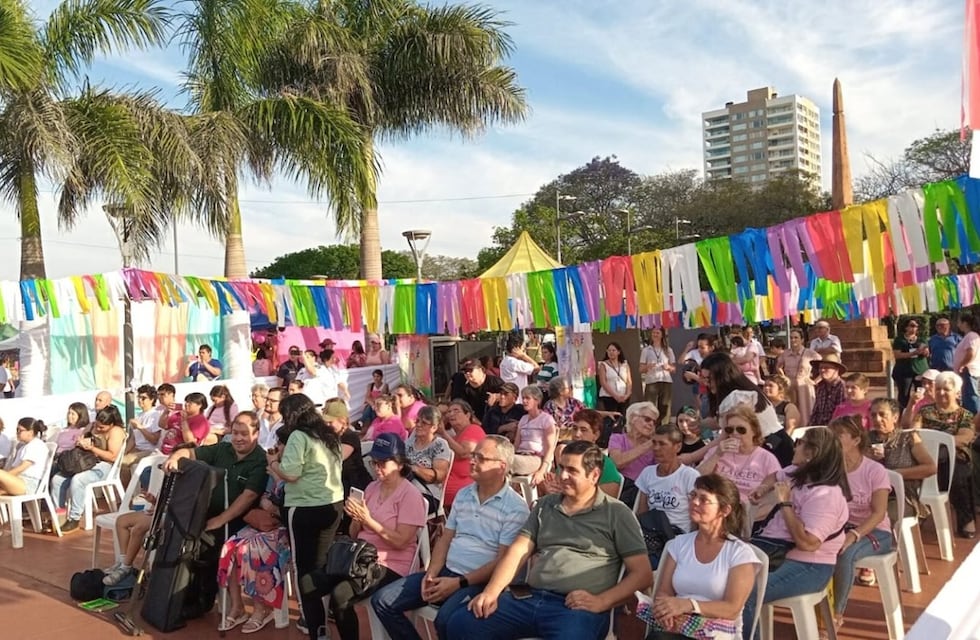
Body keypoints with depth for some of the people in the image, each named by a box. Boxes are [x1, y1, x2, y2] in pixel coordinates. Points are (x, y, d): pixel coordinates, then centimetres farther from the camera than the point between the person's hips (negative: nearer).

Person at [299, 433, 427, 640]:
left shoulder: (410, 495, -10)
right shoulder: (371, 488, 10)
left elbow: (400, 542, -17)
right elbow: (354, 535, 13)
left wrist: (368, 520, -23)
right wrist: (356, 518, -9)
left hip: (390, 566, -7)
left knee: (340, 594, -30)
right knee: (308, 582, -10)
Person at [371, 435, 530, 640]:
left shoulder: (516, 507, -10)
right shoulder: (463, 494, 12)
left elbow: (502, 562, -14)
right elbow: (445, 538, 14)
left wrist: (459, 583, -18)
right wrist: (431, 574, -3)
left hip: (479, 582, -7)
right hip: (446, 571, 7)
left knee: (445, 620, -34)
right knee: (382, 600, -4)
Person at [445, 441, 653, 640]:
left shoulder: (616, 514, 5)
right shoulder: (545, 505, 19)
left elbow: (643, 574, 1)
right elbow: (518, 551, 12)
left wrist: (601, 602, -13)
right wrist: (491, 591, -5)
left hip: (577, 608, -4)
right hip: (529, 598, 5)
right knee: (460, 622, -14)